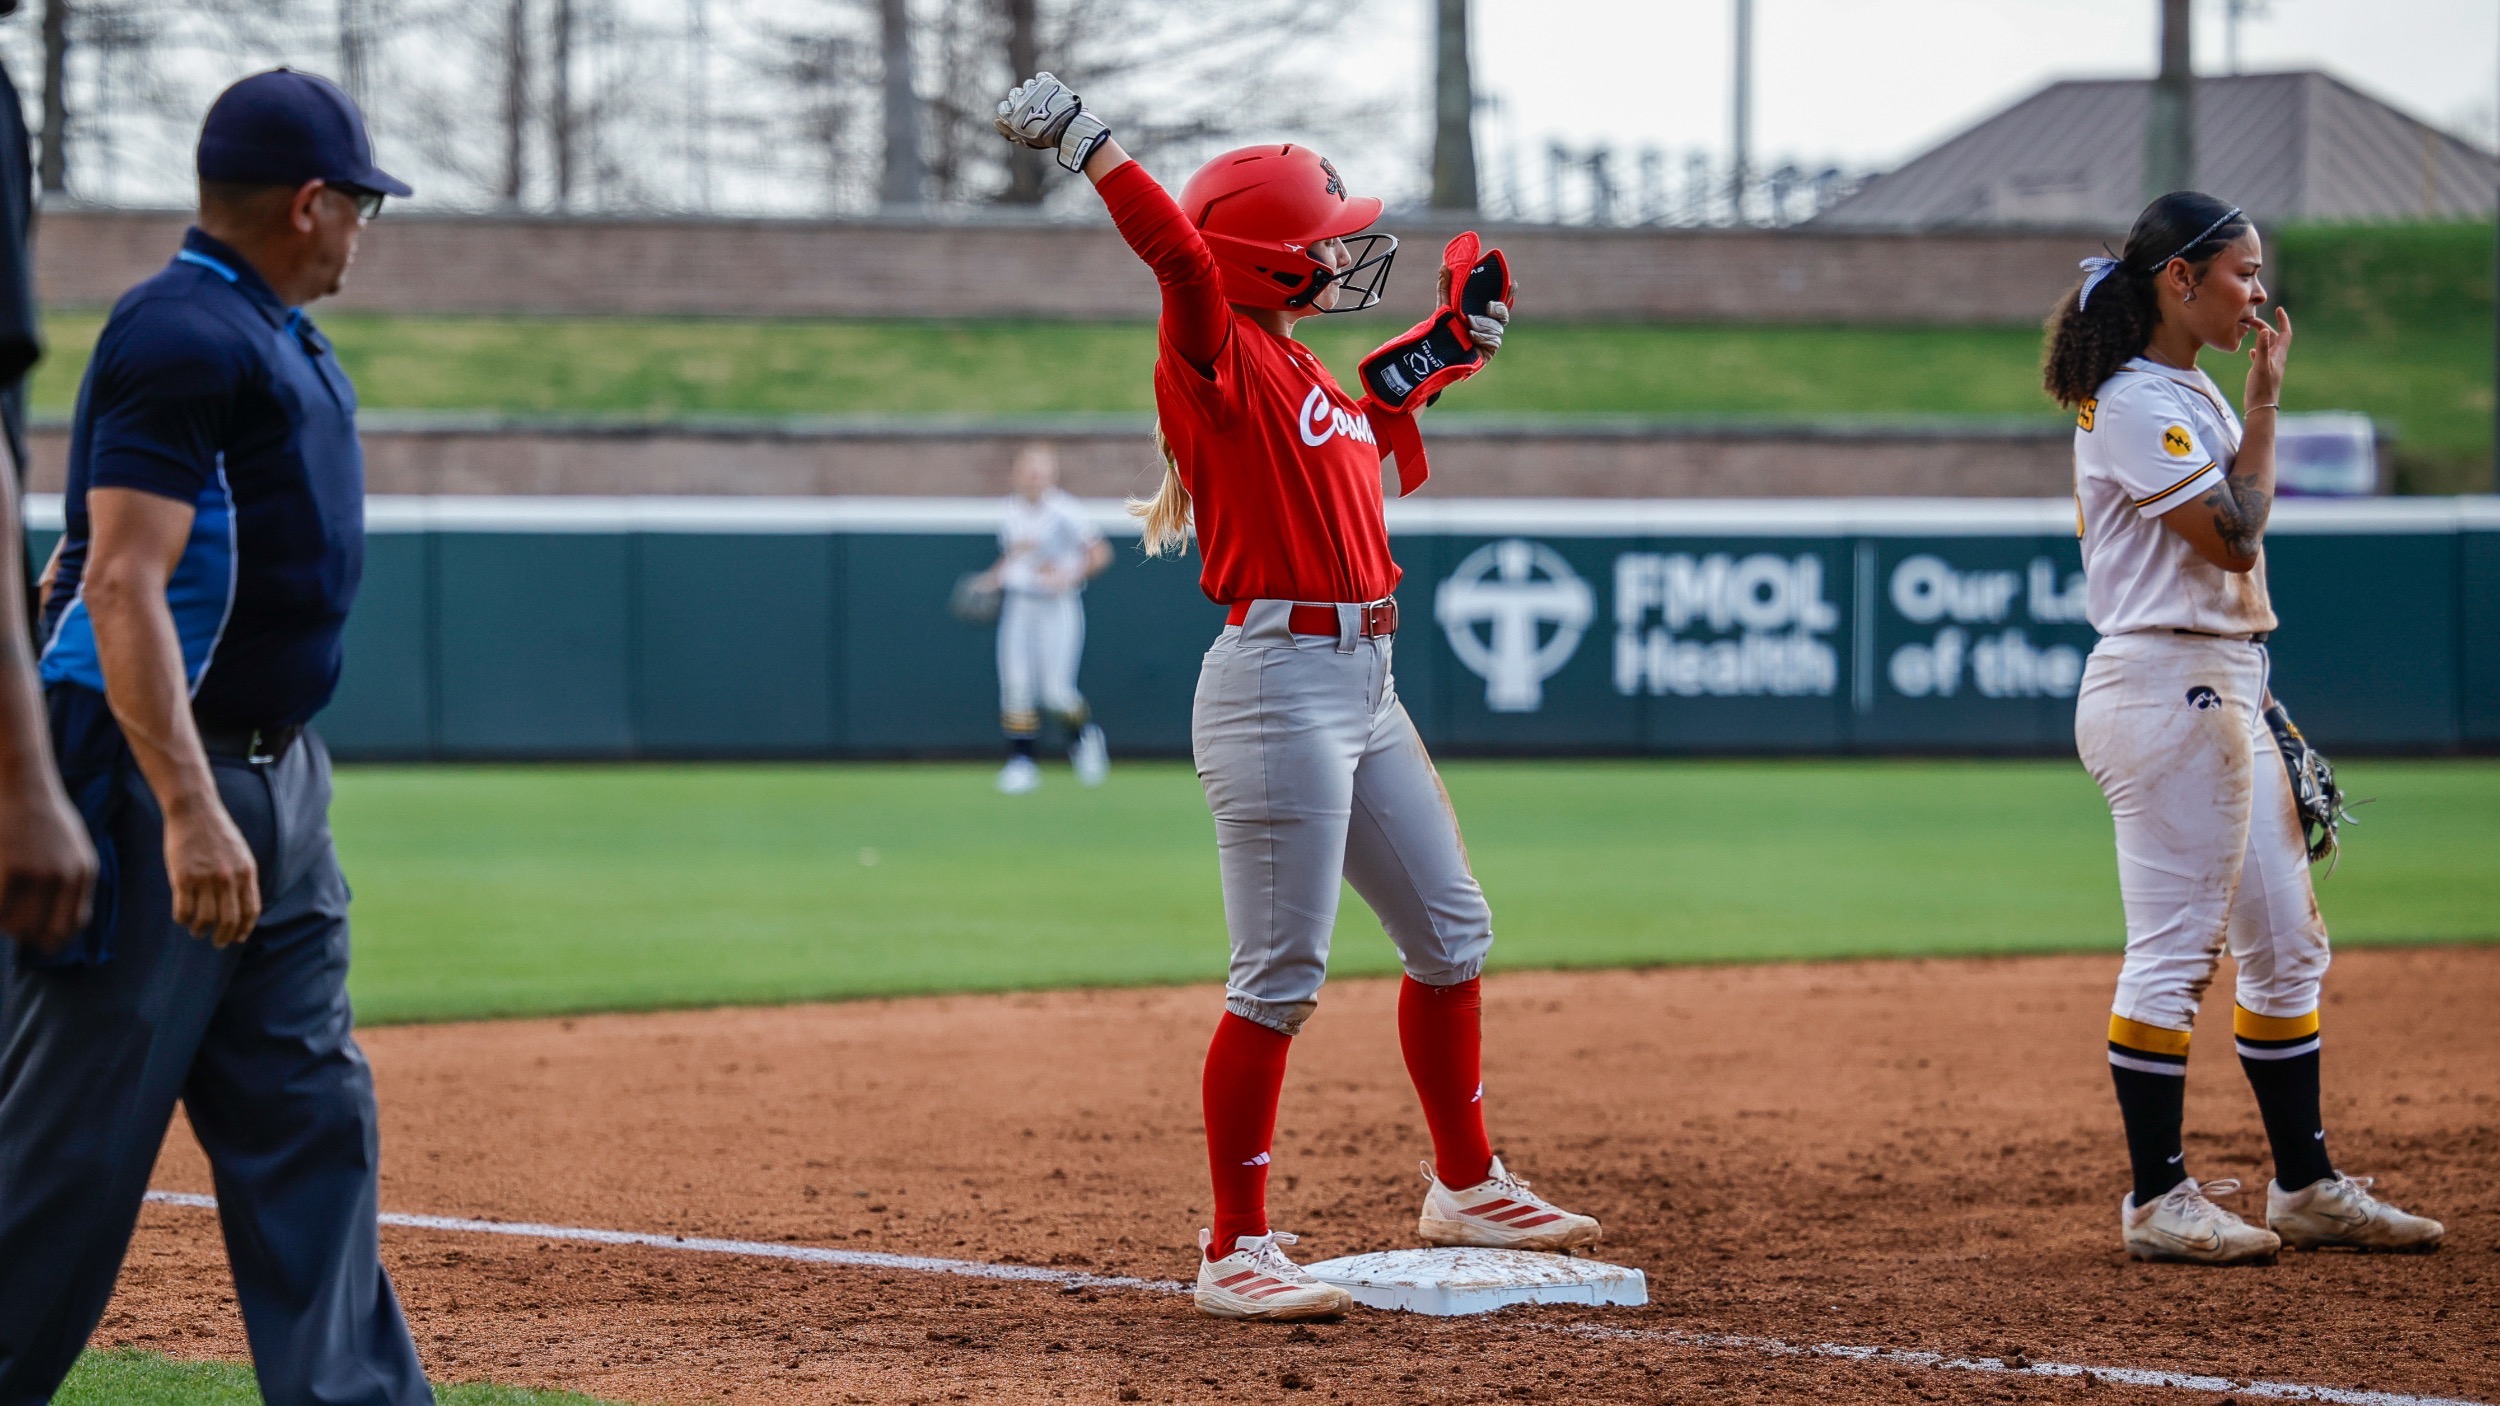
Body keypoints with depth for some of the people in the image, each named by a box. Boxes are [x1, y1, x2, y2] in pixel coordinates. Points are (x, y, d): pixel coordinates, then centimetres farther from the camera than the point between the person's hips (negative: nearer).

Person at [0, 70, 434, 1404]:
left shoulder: (282, 342, 16)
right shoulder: (181, 335, -15)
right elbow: (124, 581, -23)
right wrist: (188, 813, -29)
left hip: (273, 781, 10)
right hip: (152, 782, -10)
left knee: (309, 1116, 7)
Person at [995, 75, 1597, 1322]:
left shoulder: (1302, 371, 15)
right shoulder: (1219, 354, -12)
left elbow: (1367, 419, 35)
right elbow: (1176, 249, -30)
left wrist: (1446, 347, 26)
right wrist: (1078, 135, -31)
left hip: (1366, 682, 10)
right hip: (1280, 680, -10)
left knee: (1450, 934, 19)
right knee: (1281, 979, -9)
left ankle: (1465, 1186, 35)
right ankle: (1235, 1252, -3)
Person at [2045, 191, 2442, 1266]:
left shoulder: (2195, 395, 17)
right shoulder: (2134, 403, -13)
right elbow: (2233, 535, -19)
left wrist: (2254, 698, 15)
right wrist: (2265, 402, -9)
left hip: (2223, 692, 10)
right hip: (2163, 686, -10)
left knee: (2286, 945, 12)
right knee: (2171, 953, -7)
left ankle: (2305, 1186, 18)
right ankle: (2157, 1199, -2)